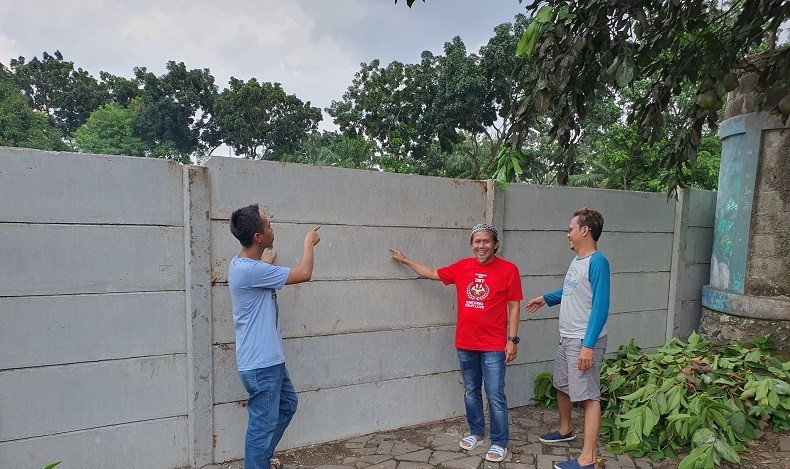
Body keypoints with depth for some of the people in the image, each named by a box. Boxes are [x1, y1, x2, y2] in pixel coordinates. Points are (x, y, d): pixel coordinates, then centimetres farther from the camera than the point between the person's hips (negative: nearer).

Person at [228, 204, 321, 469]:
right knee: (263, 425, 3)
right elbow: (303, 274, -19)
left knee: (287, 403, 26)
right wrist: (309, 242, -5)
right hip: (261, 364, -11)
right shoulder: (252, 270, -26)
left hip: (268, 359, 11)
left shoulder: (243, 264, 6)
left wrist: (266, 265, 39)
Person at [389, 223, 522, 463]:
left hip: (493, 346, -4)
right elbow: (432, 273, 16)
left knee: (495, 395, 1)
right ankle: (476, 433, 34)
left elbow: (514, 306, -4)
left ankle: (499, 443, 17)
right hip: (465, 344, 4)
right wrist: (406, 261, 21)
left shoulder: (508, 269, -7)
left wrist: (512, 339, -7)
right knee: (470, 392, 16)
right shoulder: (462, 267, 3)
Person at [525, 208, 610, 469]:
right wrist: (546, 299, 32)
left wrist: (588, 345, -24)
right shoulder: (577, 261, 10)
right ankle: (565, 430, 43)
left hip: (585, 341, -10)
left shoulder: (597, 262, -18)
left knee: (589, 396, -3)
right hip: (567, 338, 10)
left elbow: (600, 307, -22)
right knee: (562, 387, 22)